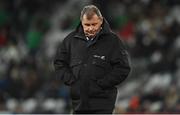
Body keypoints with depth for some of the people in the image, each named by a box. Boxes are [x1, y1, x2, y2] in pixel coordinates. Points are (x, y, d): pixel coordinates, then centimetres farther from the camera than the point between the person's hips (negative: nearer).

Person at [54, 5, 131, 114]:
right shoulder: (71, 39, 7)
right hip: (78, 102, 4)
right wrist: (70, 80, 0)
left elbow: (123, 68, -6)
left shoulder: (112, 40, -3)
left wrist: (101, 83, -12)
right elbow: (59, 63, 14)